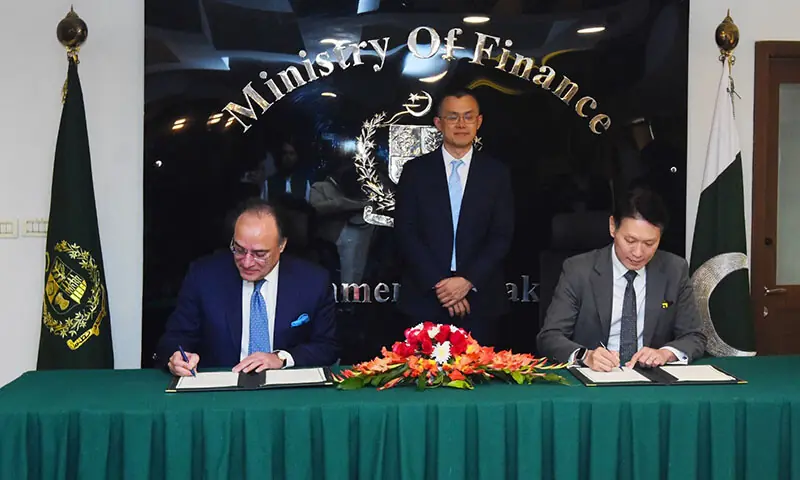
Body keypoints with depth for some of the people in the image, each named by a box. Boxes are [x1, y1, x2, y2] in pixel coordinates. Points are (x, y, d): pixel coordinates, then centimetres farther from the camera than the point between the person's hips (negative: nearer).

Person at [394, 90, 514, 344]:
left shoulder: (497, 173, 6)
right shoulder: (416, 170, 4)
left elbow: (502, 236, 1)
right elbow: (405, 232, -2)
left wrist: (469, 281, -11)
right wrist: (438, 283, -11)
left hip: (479, 300, 1)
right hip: (425, 298, 0)